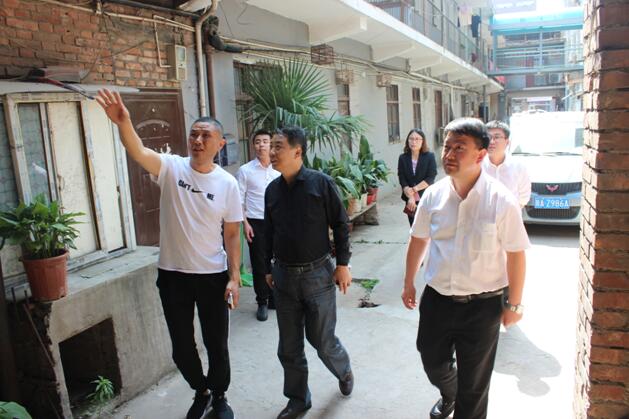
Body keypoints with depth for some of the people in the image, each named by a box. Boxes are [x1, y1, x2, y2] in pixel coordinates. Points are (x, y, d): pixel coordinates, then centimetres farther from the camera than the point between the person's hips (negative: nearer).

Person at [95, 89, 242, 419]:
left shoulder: (228, 184, -6)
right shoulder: (171, 168, -7)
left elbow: (232, 235, -2)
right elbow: (137, 152, -28)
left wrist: (235, 277, -6)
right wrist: (124, 123, -48)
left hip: (213, 276, 0)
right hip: (172, 275, 1)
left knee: (217, 345, 13)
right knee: (181, 347, 15)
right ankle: (201, 392, 42)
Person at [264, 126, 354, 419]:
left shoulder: (321, 183, -10)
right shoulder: (272, 189, 3)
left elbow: (340, 225, -6)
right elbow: (269, 232, 11)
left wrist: (343, 264, -8)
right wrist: (267, 268, 14)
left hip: (317, 274, -4)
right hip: (283, 277, 4)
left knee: (322, 340, 8)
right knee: (289, 347, 11)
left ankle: (344, 371, 40)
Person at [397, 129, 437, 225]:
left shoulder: (430, 156, -3)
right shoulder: (403, 158, 2)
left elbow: (430, 178, -10)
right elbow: (402, 180, -5)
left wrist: (414, 189, -15)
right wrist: (410, 197, -16)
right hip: (410, 199, 2)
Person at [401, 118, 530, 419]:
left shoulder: (501, 201, -17)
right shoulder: (433, 195, -6)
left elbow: (515, 254, -9)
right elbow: (418, 240, 8)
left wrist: (514, 305, -5)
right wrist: (409, 282, 13)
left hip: (482, 305, -4)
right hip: (436, 300, 4)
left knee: (474, 383, 13)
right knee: (433, 362, 23)